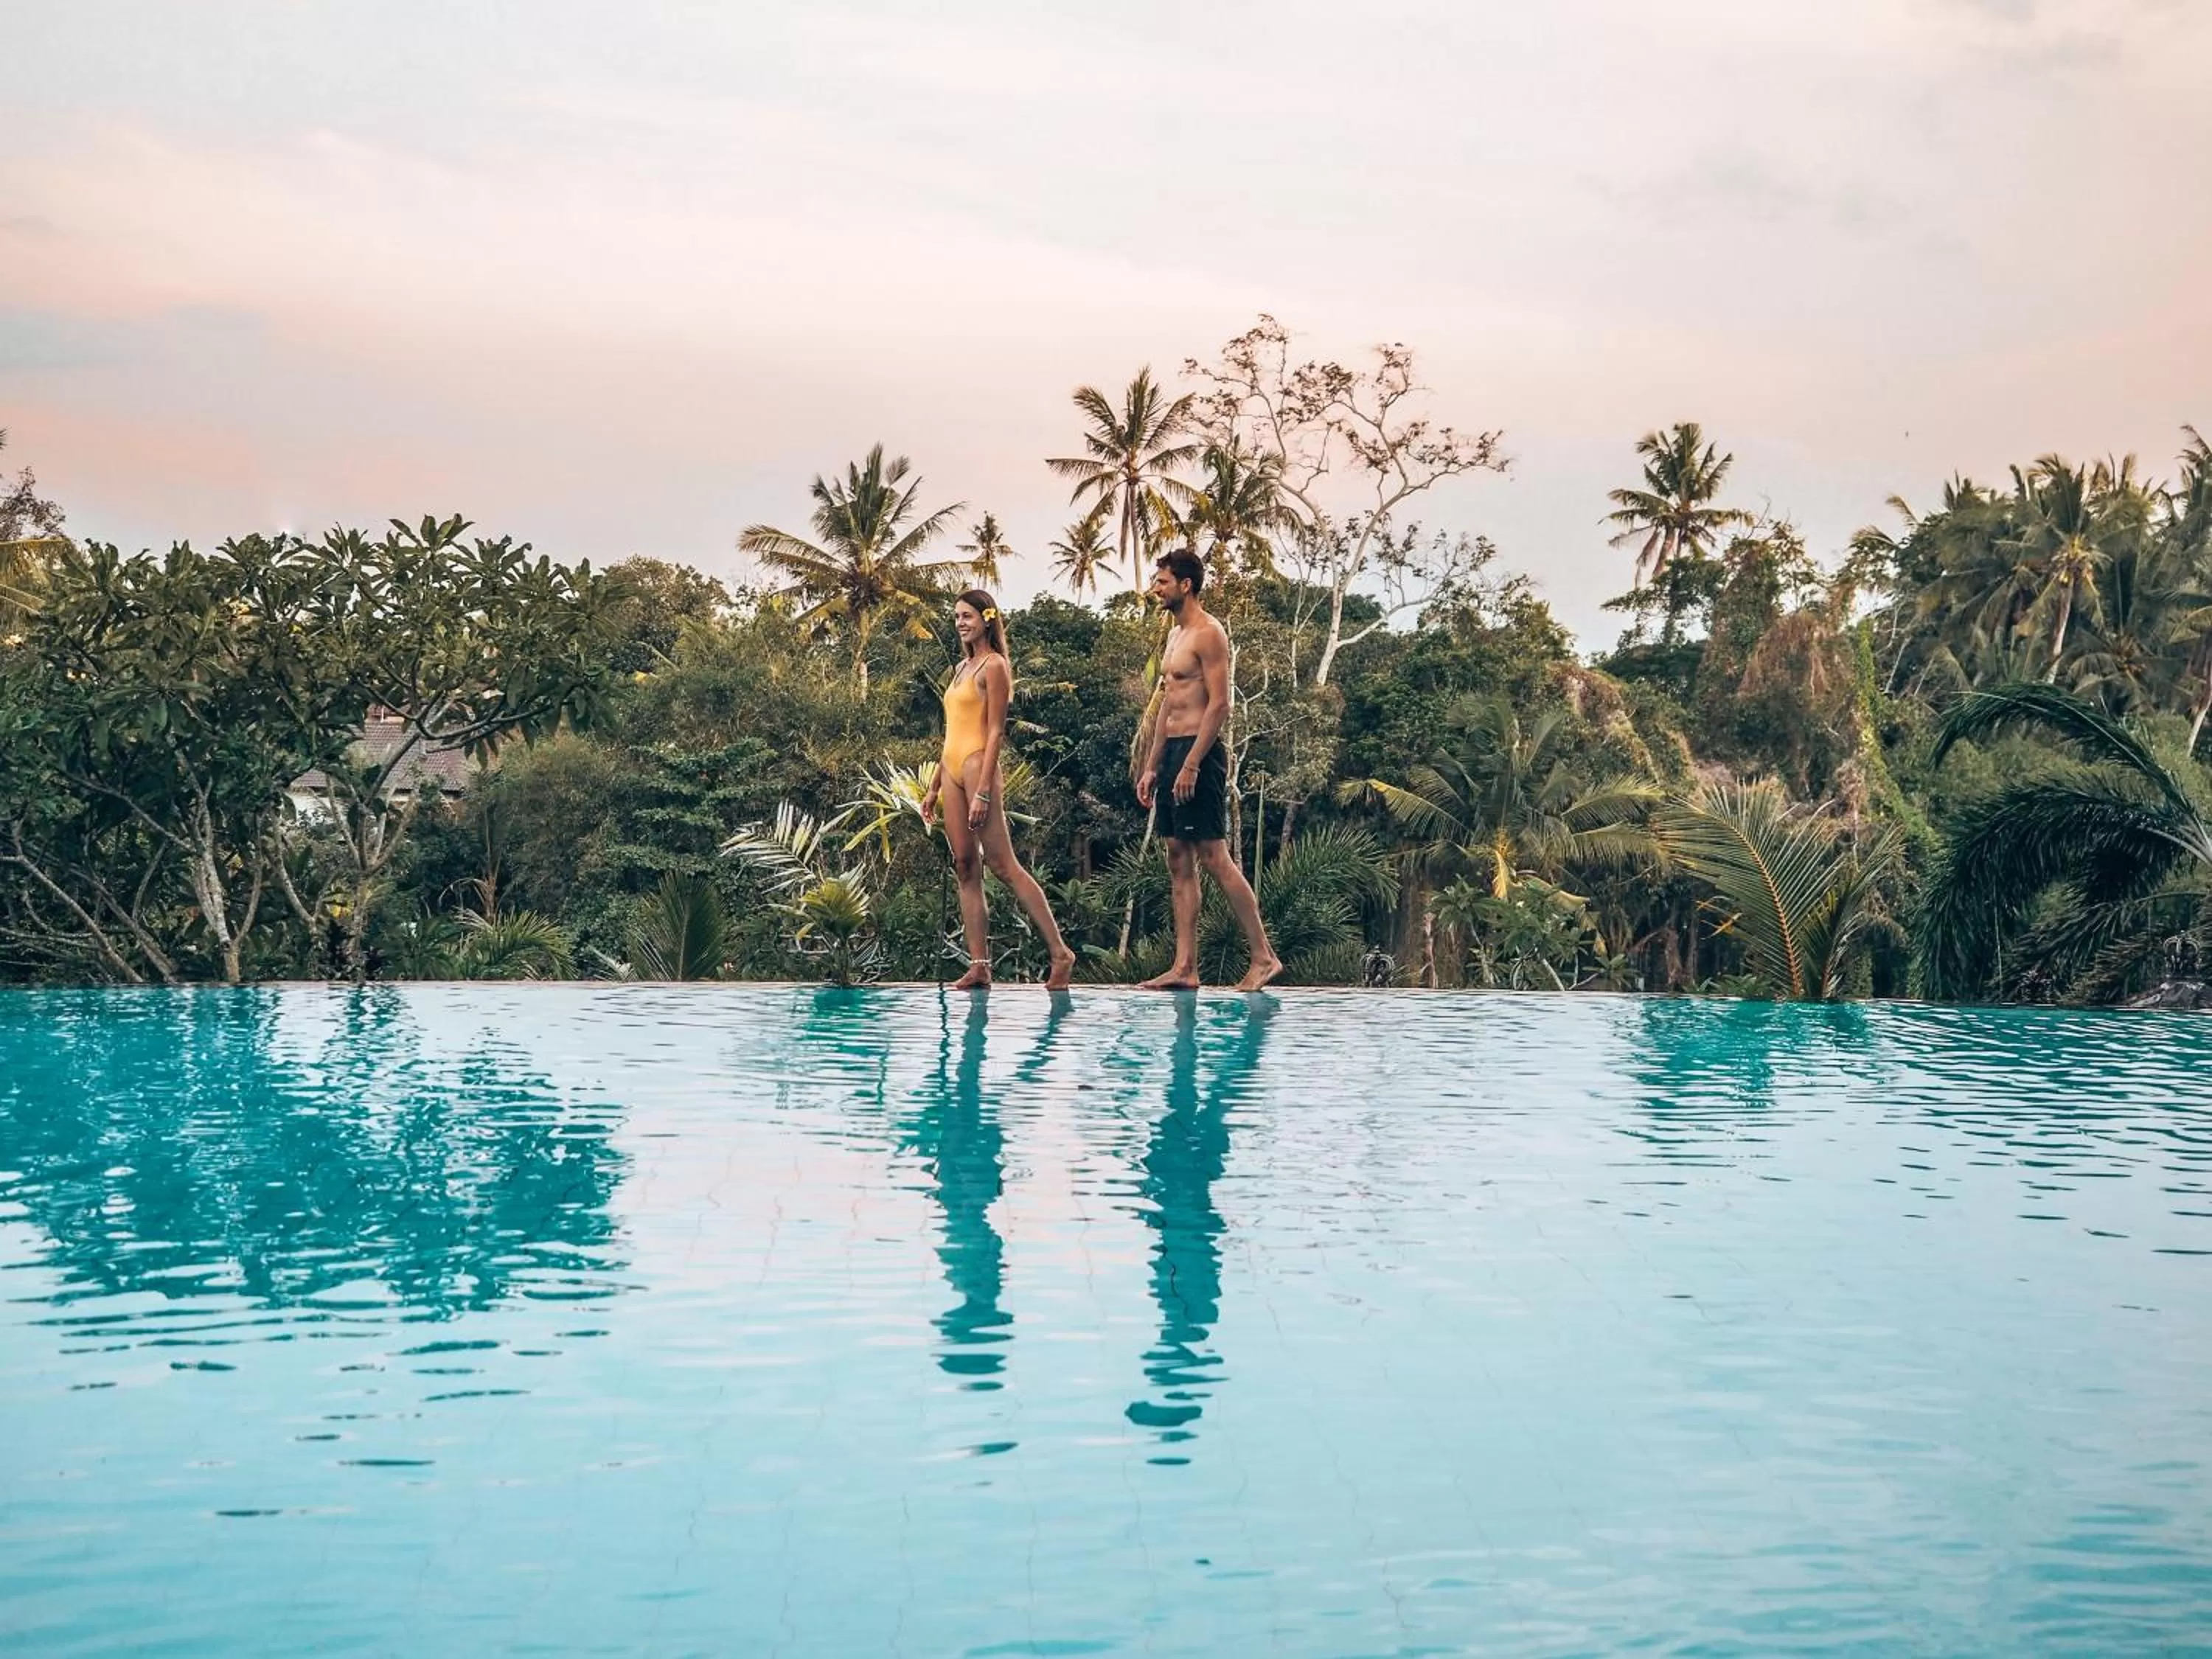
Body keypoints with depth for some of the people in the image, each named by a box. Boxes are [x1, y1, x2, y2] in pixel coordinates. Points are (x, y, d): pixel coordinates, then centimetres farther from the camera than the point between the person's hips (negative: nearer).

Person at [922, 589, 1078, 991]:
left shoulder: (993, 666, -5)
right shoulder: (962, 667, 18)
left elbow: (995, 731, -12)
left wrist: (984, 791, -19)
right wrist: (934, 788, 20)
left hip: (977, 766, -8)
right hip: (951, 770, 8)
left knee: (1003, 865, -11)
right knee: (965, 868, 3)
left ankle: (1060, 953, -8)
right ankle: (979, 967, 3)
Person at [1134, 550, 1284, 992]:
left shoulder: (1208, 633, -10)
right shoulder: (1175, 635, 19)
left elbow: (1219, 705, -17)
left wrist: (1191, 764, -22)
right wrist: (1151, 767, 20)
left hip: (1198, 754, -10)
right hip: (1173, 753, 10)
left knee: (1214, 857, -9)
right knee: (1179, 861, 6)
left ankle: (1264, 956, -4)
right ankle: (1185, 968, 7)